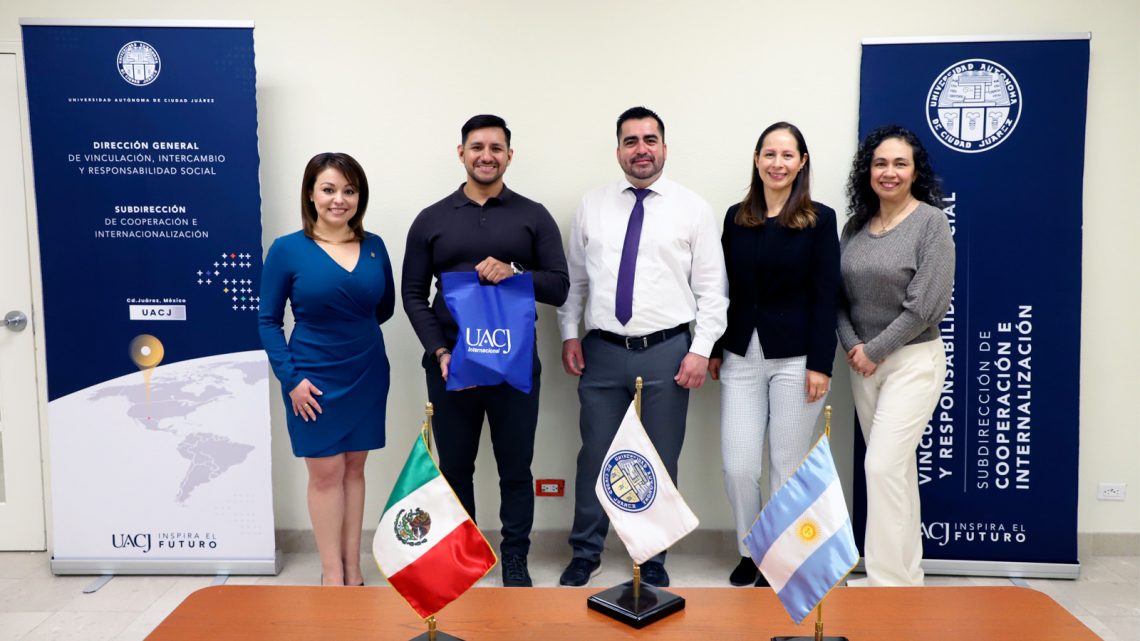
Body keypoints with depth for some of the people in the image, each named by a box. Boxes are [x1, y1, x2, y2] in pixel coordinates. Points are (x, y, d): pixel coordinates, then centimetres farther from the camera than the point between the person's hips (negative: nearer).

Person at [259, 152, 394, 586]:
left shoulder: (374, 246, 2)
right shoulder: (287, 249, -7)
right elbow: (268, 320, -5)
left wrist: (352, 328, 2)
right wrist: (291, 378, -11)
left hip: (367, 376, 3)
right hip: (315, 380, -3)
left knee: (354, 468, 12)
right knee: (325, 472, 4)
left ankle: (353, 571, 23)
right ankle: (332, 575, 17)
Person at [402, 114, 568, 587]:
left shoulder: (534, 217, 4)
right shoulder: (431, 220, 6)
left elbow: (559, 287, 1)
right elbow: (413, 295, 4)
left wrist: (514, 273, -18)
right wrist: (440, 352, -8)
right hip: (450, 365, 1)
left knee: (515, 468, 7)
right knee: (454, 468, 11)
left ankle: (515, 560, 23)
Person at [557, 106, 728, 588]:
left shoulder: (693, 208, 1)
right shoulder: (591, 206, 7)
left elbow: (711, 288, -1)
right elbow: (574, 278, 10)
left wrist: (701, 349, -8)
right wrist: (569, 334, 2)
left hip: (667, 352, -1)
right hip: (602, 351, 1)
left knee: (660, 462, 9)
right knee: (595, 456, 8)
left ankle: (653, 560, 27)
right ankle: (585, 553, 27)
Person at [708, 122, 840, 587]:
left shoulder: (820, 219, -2)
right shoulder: (736, 217, 8)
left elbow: (825, 297, -6)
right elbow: (725, 291, 10)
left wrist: (820, 365, -11)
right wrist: (715, 350, 8)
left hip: (795, 358, -3)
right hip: (742, 357, 3)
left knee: (788, 467, 6)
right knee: (738, 466, 1)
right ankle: (749, 553, 23)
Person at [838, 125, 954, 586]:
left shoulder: (931, 222, -8)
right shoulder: (855, 226, 8)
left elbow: (927, 304, -15)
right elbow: (839, 296, 9)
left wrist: (876, 350, -13)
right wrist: (852, 346, -6)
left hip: (913, 360, -6)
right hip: (864, 362, 6)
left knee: (884, 466, -12)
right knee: (897, 469, 13)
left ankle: (888, 580, -1)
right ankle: (907, 573, 24)